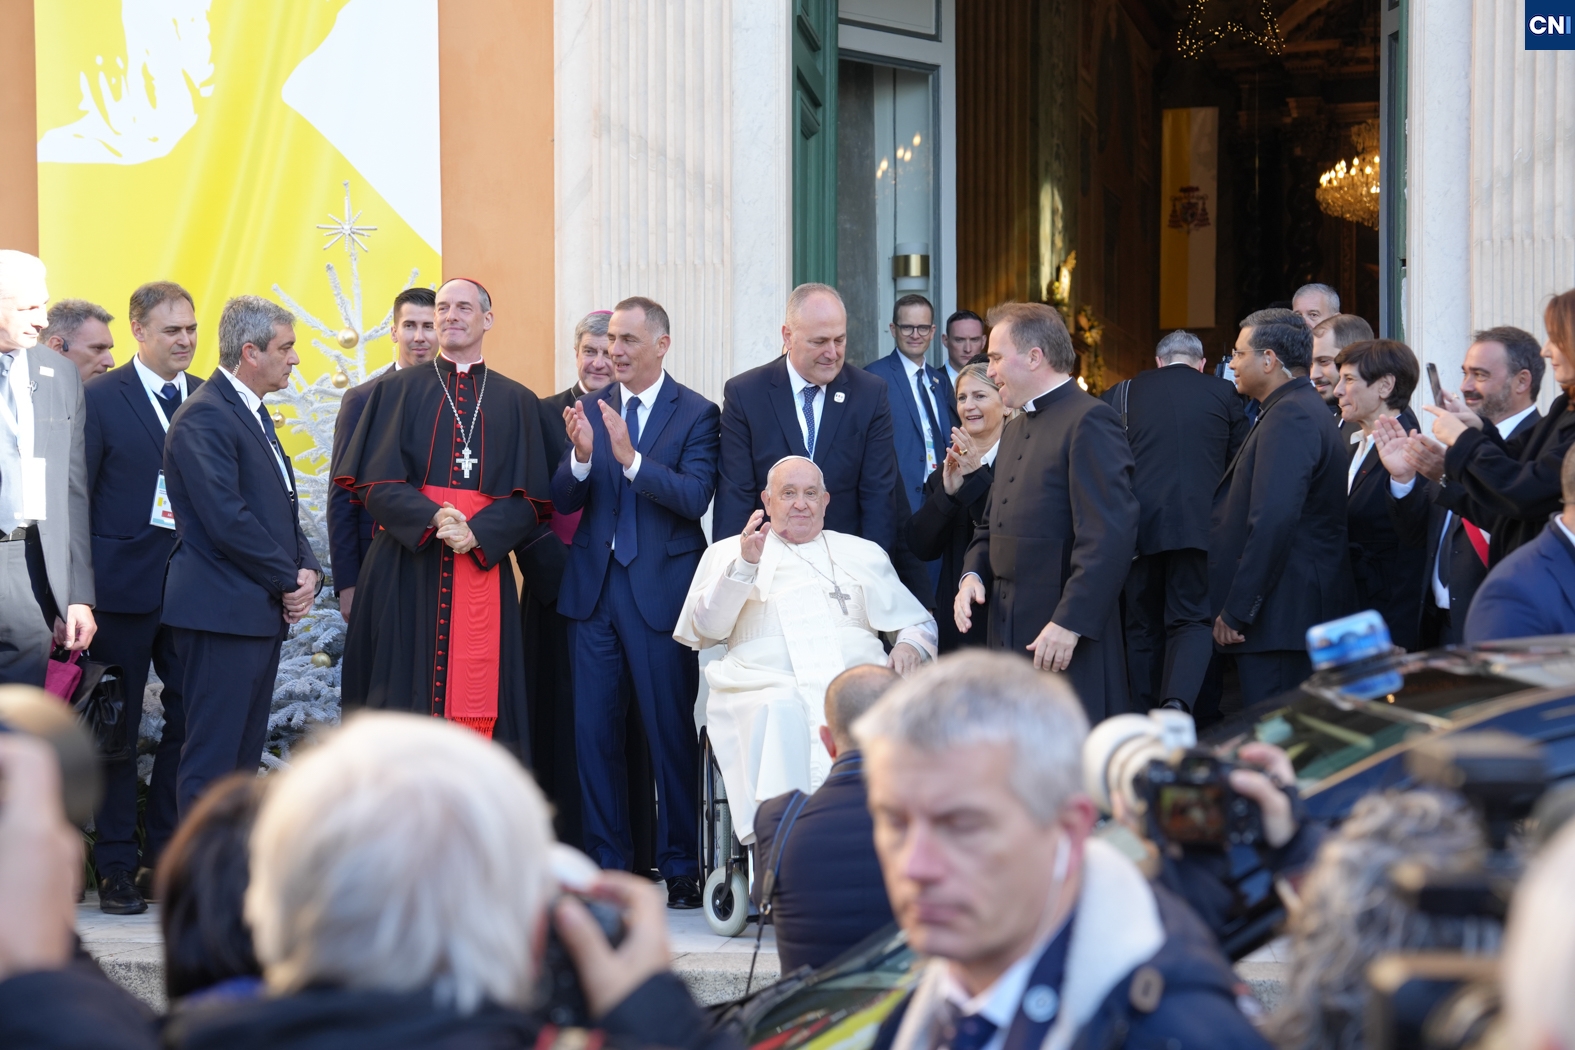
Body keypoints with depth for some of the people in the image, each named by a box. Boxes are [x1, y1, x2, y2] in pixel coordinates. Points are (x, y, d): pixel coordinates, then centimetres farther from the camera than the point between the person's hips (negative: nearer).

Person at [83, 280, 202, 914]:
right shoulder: (100, 400, -1)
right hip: (124, 587, -3)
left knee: (189, 721, 3)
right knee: (116, 729, 4)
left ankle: (165, 856, 15)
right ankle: (116, 867, 11)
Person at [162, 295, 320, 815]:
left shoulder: (254, 413, 18)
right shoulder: (205, 417, -13)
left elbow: (282, 505, 22)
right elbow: (227, 520, -20)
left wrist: (308, 569, 3)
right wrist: (289, 581, -10)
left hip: (263, 612, 10)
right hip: (223, 612, -10)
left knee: (245, 757, 12)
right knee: (212, 759, -7)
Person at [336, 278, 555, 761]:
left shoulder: (517, 403, 13)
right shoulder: (396, 391, 10)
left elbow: (529, 500, 5)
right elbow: (375, 482, 0)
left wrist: (478, 532, -14)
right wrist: (432, 520, -17)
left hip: (482, 569, 1)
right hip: (407, 571, 0)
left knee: (476, 712, -4)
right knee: (403, 704, -3)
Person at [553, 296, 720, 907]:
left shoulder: (696, 414, -3)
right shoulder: (590, 409, 9)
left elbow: (695, 497, -16)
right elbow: (562, 501, 2)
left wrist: (630, 456, -27)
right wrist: (581, 456, -18)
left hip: (660, 588, -4)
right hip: (594, 587, 4)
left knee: (672, 733, 1)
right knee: (593, 731, 6)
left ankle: (680, 867, 11)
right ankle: (608, 864, 15)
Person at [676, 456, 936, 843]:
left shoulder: (864, 554, 28)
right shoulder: (729, 553, 21)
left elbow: (919, 622, 30)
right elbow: (705, 629, 6)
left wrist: (911, 645, 5)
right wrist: (745, 565, -8)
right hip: (767, 688, -1)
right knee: (779, 716, -38)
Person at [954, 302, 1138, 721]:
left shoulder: (1090, 420, -10)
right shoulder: (1016, 430, 21)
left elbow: (1111, 533, -18)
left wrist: (1069, 624, -22)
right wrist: (973, 574, 6)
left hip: (1067, 645, -9)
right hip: (1010, 638, 9)